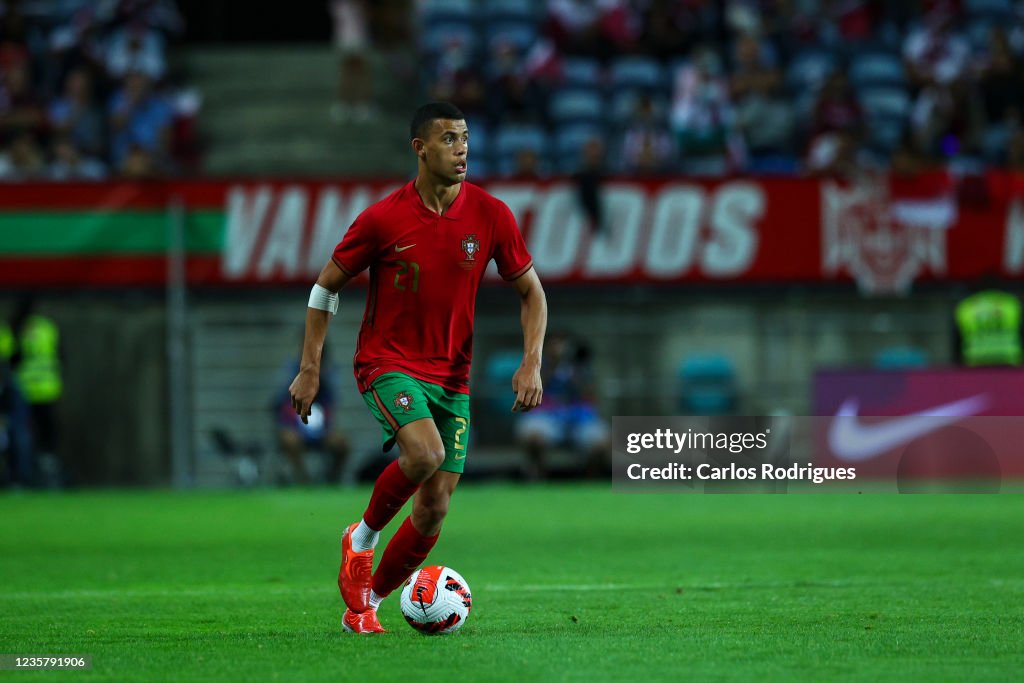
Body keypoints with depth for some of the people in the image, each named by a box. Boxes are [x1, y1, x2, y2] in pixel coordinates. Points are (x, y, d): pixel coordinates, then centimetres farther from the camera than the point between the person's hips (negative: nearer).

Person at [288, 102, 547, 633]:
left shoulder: (490, 216, -4)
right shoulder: (383, 219, -11)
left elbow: (531, 291, 6)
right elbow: (326, 285, 1)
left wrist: (531, 363, -7)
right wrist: (310, 368, -2)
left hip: (451, 376, 4)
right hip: (388, 364, -4)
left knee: (434, 509, 0)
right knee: (424, 453, -31)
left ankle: (365, 601, 21)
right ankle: (362, 539, -4)